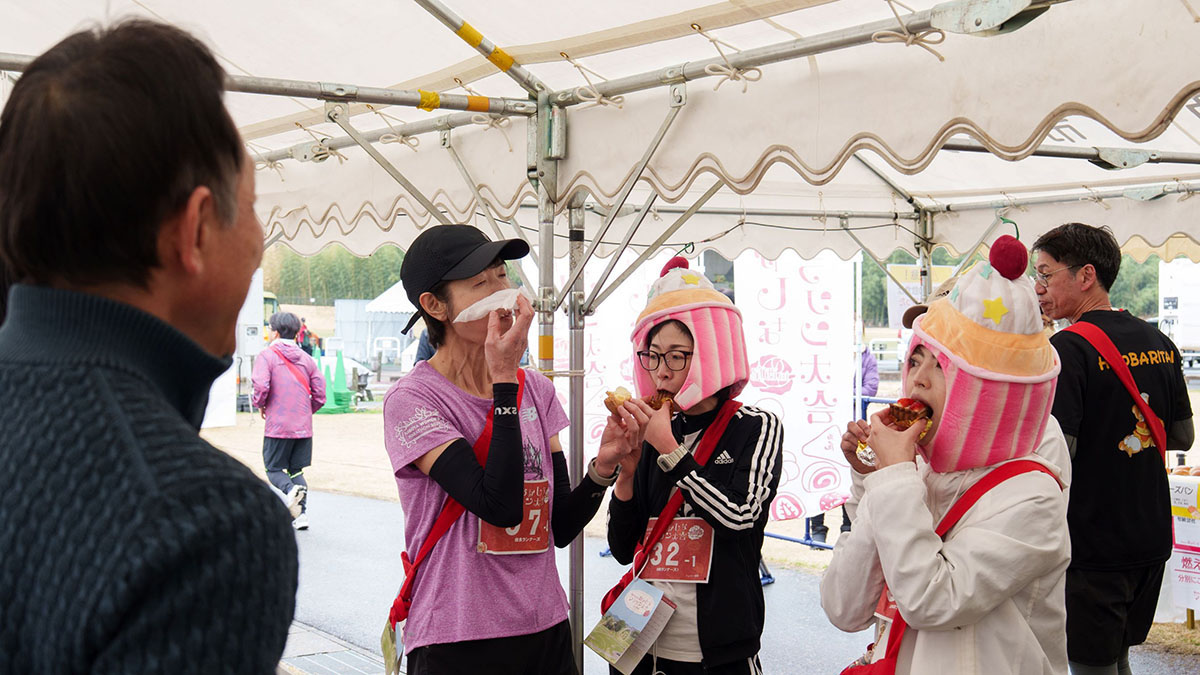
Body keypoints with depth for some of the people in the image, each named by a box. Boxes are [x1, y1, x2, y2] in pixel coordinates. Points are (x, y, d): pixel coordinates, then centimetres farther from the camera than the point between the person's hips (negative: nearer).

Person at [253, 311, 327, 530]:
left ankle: (291, 490, -23)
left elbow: (261, 386, -19)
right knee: (297, 470, 14)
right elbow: (320, 394, 5)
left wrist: (260, 405, 0)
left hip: (277, 425, -4)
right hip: (303, 427, 4)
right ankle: (301, 514, 3)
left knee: (274, 469, 8)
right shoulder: (306, 358, 9)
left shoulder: (267, 356, -5)